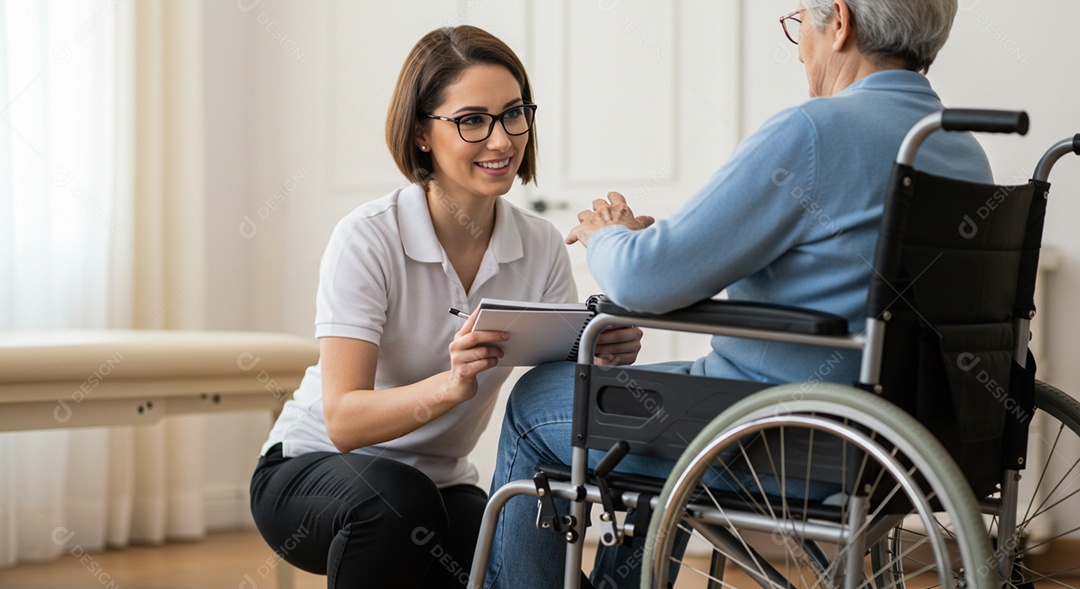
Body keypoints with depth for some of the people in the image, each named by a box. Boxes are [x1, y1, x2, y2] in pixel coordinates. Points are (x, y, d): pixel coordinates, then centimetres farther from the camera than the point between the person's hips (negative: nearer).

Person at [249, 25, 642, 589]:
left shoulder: (542, 250, -7)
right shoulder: (367, 239, -21)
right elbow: (343, 420, -27)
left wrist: (603, 358, -31)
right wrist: (451, 385, -45)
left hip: (439, 484, 4)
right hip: (311, 469, -4)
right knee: (399, 499, -37)